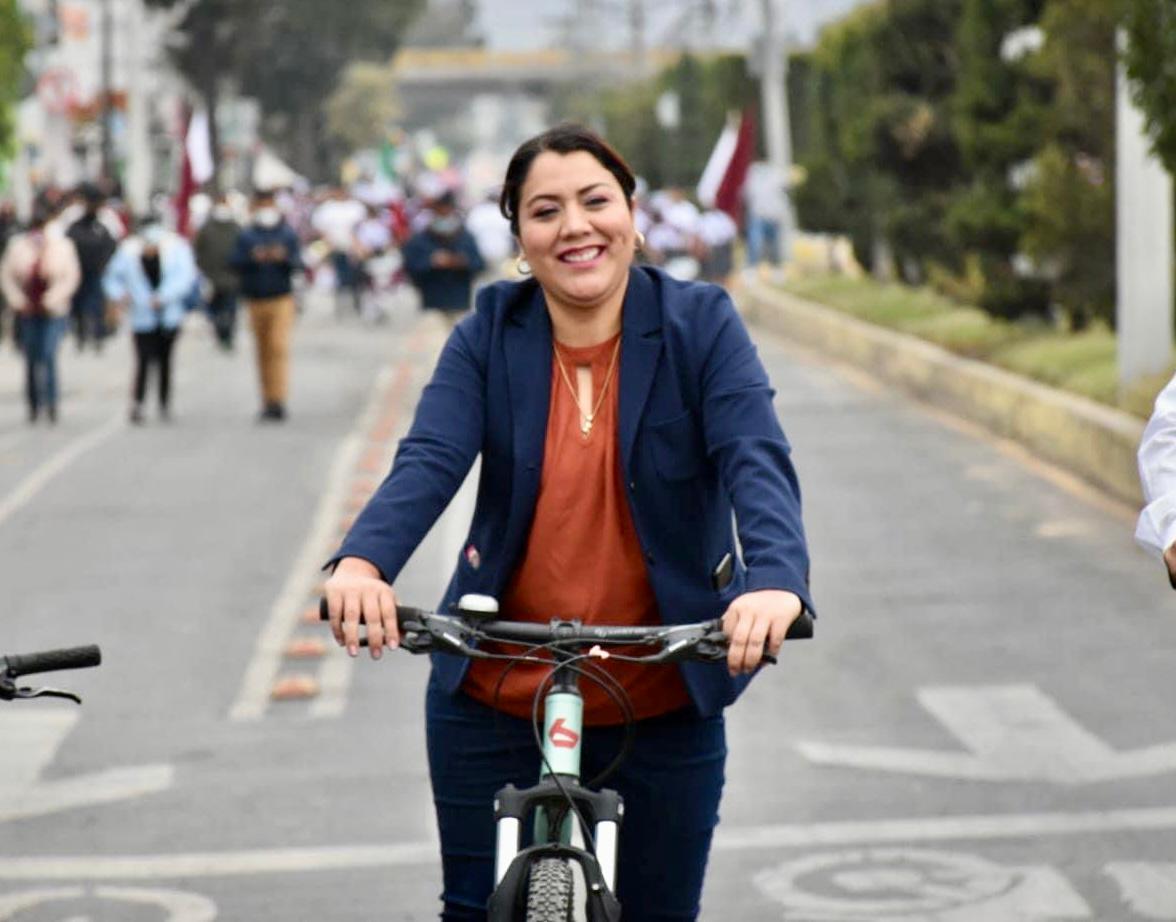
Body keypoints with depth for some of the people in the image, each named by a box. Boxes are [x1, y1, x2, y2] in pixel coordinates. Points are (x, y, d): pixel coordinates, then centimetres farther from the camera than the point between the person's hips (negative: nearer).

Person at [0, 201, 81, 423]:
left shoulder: (62, 245, -2)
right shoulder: (18, 246, 2)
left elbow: (72, 276, -4)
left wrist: (54, 298, -14)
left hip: (52, 313, -2)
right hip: (28, 312, 2)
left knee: (48, 355, -15)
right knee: (31, 358, 6)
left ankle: (51, 402, -13)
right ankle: (34, 405, 15)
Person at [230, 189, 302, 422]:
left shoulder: (288, 234, 5)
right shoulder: (246, 236, 8)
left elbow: (297, 263, -1)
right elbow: (234, 262, -1)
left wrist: (284, 258, -21)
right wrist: (253, 258, -18)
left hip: (281, 300, -2)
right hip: (256, 301, 2)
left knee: (279, 348, -14)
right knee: (263, 352, 7)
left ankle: (278, 401, -18)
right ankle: (267, 400, 15)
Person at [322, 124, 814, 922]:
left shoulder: (700, 324, -6)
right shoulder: (489, 336, -3)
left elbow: (757, 461, -20)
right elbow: (428, 462, -17)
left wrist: (775, 580, -40)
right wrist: (363, 561, -37)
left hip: (662, 708, -1)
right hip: (495, 703, 1)